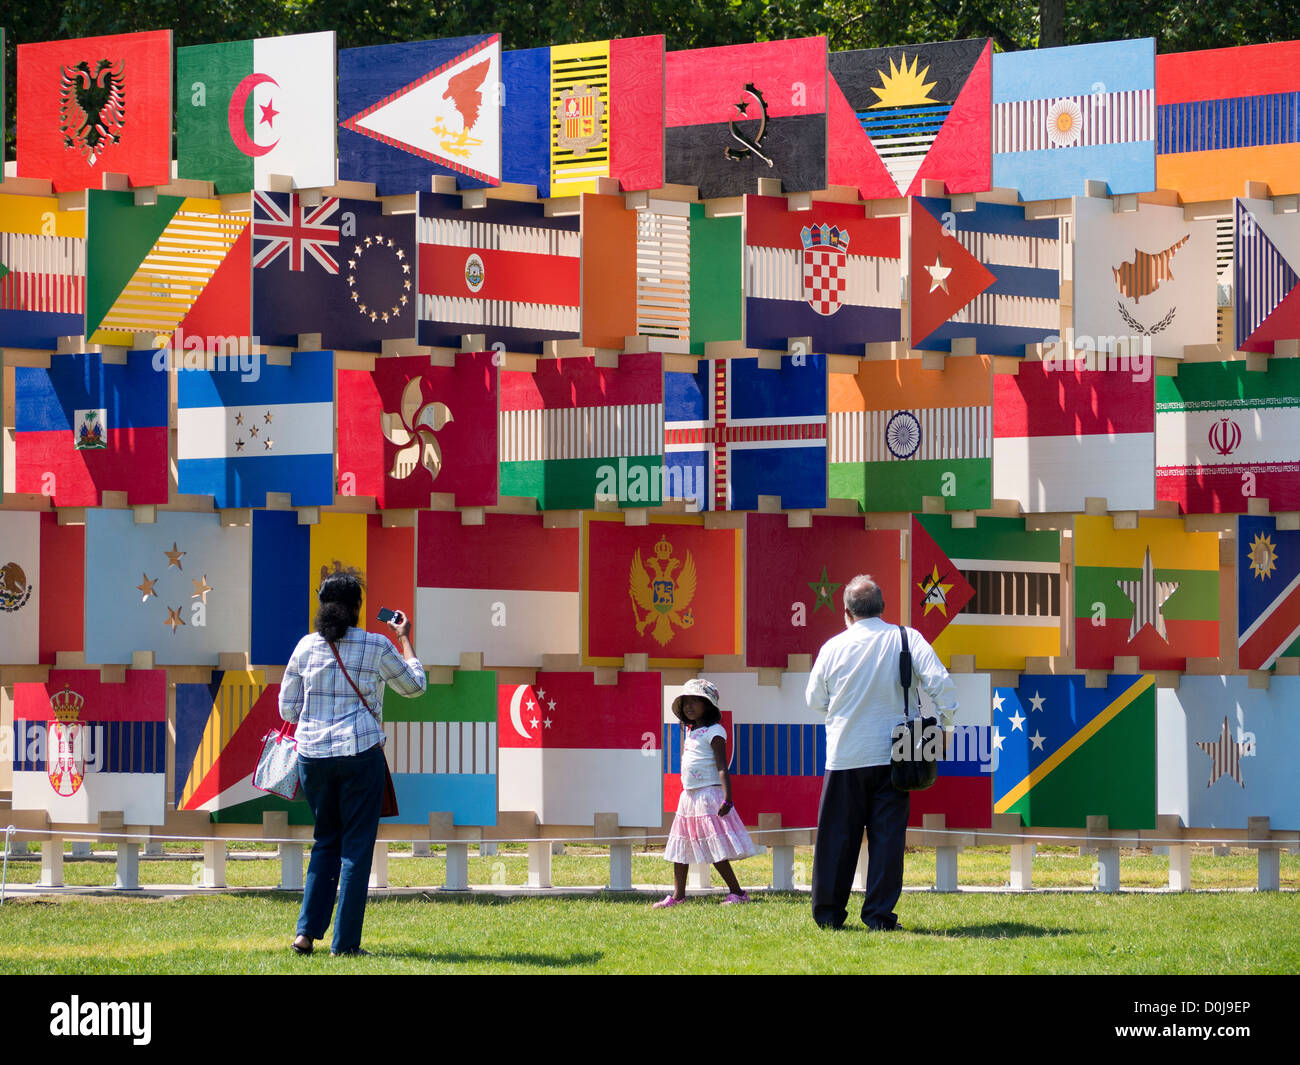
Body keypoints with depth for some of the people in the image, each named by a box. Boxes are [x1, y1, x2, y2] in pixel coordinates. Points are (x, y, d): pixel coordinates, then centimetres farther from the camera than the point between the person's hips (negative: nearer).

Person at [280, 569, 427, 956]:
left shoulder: (307, 646, 3)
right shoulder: (376, 647, -4)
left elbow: (287, 707, 8)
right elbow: (414, 685, 13)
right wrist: (405, 641, 24)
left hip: (312, 754, 3)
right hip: (360, 752, -3)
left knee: (326, 841, 17)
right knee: (356, 847, 3)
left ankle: (307, 931, 8)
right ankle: (345, 943, 2)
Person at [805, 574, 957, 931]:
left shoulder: (833, 647, -1)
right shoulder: (907, 639, -4)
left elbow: (815, 701, 11)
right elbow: (941, 684, -11)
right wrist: (946, 726, 2)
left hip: (844, 756, 1)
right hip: (891, 754, -1)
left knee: (837, 835, 8)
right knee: (887, 835, 3)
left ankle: (828, 912, 11)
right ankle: (879, 913, 0)